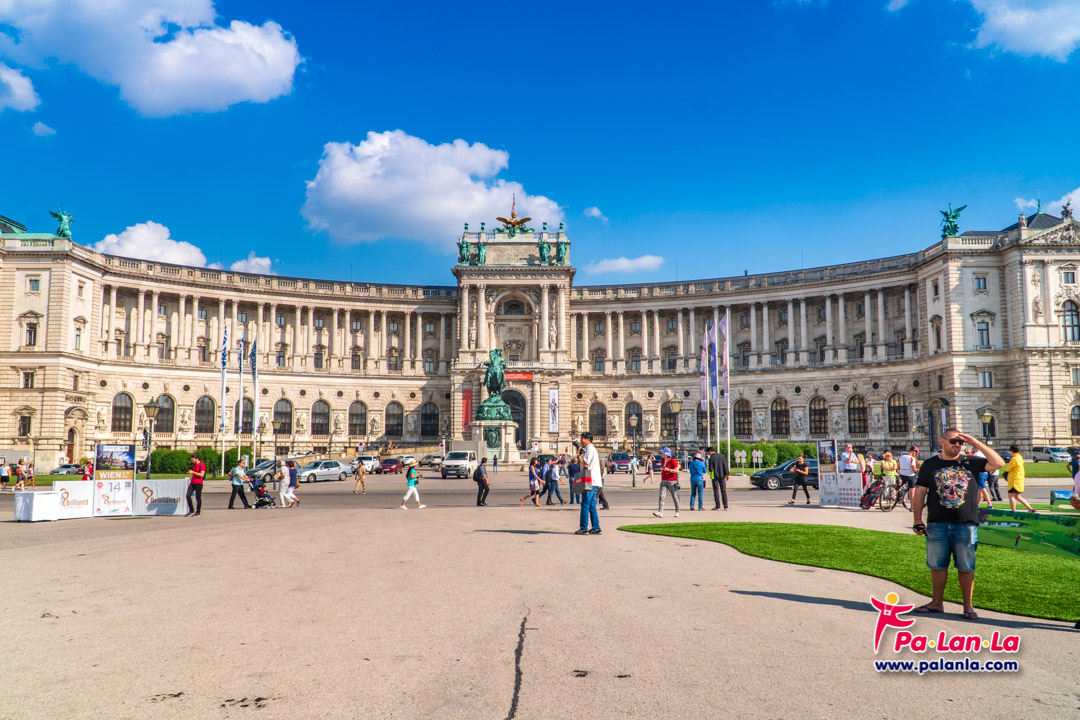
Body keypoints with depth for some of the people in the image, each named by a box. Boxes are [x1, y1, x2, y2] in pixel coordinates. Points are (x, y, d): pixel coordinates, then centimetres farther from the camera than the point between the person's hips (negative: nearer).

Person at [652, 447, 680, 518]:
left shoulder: (672, 461, -10)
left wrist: (668, 469, -25)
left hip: (672, 481, -6)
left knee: (675, 497, 7)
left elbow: (677, 470, -15)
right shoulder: (663, 461, 12)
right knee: (661, 496, -11)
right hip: (663, 481, 6)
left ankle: (677, 512, 25)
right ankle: (660, 512, -20)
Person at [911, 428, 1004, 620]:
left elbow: (998, 463, -3)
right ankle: (937, 602, 19)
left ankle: (968, 606, 17)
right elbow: (920, 492, 6)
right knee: (937, 565, 7)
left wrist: (976, 444, -6)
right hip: (937, 525, 1)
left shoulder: (971, 463, 7)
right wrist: (918, 520, 1)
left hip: (966, 524, 0)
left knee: (966, 567, 5)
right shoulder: (930, 465, 7)